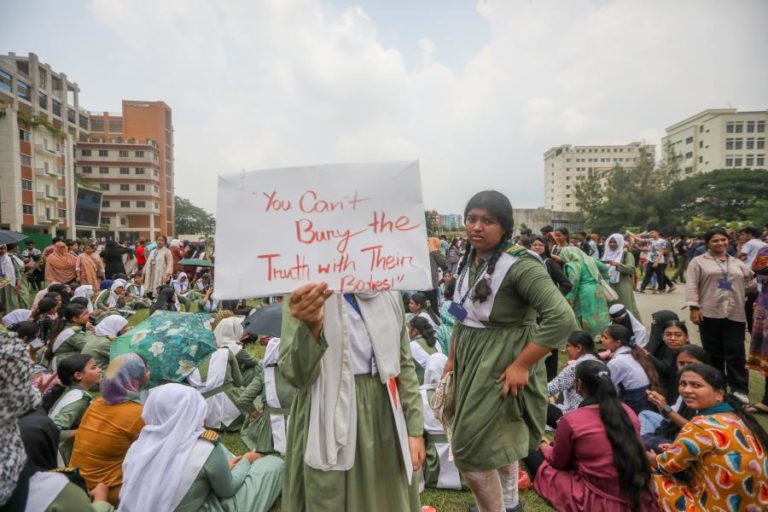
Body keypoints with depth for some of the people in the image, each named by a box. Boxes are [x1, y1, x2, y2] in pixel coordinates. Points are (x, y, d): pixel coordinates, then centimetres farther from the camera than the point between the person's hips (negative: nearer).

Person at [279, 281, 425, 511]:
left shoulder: (388, 292, 1)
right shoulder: (304, 294, -10)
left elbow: (405, 363, 8)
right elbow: (296, 375, -17)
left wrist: (415, 429, 6)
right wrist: (310, 327, -36)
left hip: (382, 413, 4)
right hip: (331, 419, -3)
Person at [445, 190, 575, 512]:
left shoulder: (520, 264, -22)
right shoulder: (468, 261, 3)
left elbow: (562, 318, -28)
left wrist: (521, 365, -26)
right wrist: (453, 357, 11)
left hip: (501, 366, -8)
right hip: (472, 361, 8)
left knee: (469, 449, -2)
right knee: (499, 440, 24)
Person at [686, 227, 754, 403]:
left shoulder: (737, 263, 17)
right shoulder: (698, 262, 1)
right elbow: (691, 286, -5)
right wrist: (694, 307, -13)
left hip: (735, 314, 3)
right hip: (710, 313, -3)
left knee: (736, 353, 1)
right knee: (714, 353, 6)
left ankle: (739, 389, 8)